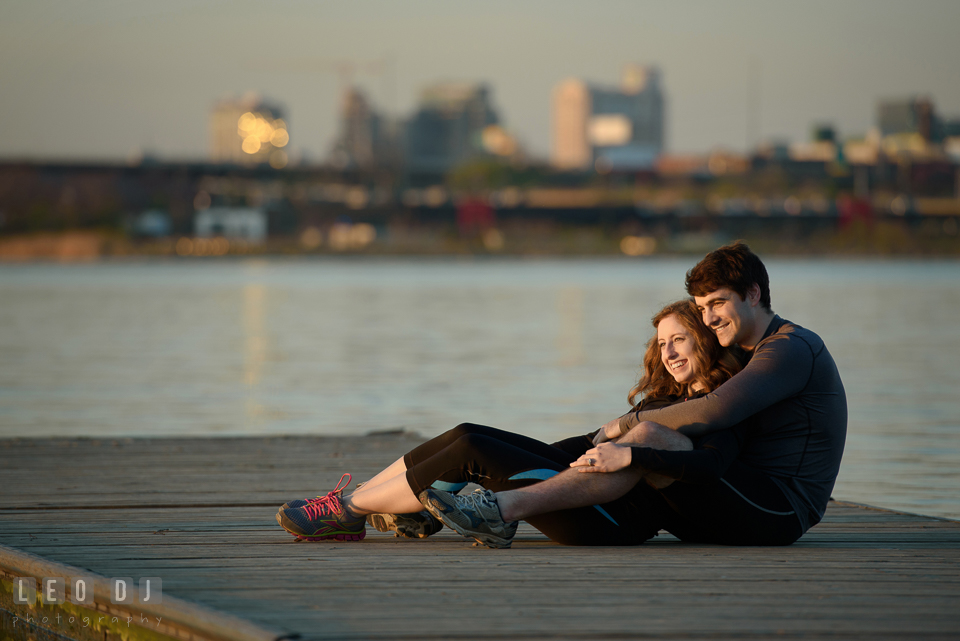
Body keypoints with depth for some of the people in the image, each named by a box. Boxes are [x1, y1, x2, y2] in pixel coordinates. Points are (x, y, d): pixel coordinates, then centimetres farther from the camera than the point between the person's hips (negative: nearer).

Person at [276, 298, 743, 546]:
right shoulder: (669, 395, 23)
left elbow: (709, 462, -28)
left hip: (614, 519, -9)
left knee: (473, 454, -17)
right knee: (468, 436, -3)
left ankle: (348, 511, -7)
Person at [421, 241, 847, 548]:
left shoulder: (793, 349, -10)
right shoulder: (745, 355, 24)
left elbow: (713, 413, -22)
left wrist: (627, 424, -13)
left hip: (778, 510, -10)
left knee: (647, 436, -23)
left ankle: (507, 507, -32)